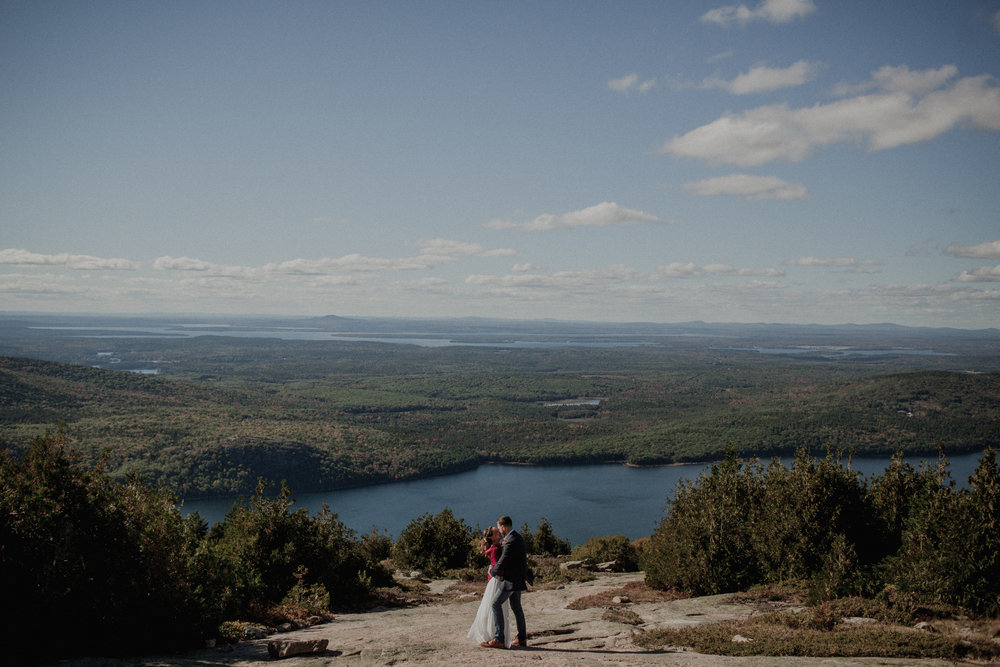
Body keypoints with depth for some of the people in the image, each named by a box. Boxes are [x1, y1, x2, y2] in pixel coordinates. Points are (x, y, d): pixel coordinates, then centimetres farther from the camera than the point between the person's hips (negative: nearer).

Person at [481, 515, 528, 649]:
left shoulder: (510, 542, -21)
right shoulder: (518, 538, 11)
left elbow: (502, 563, -20)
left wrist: (493, 571, -2)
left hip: (511, 580, -10)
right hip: (519, 578, 10)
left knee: (496, 604, -9)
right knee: (516, 607, 18)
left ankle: (498, 639, -13)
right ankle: (522, 638, 23)